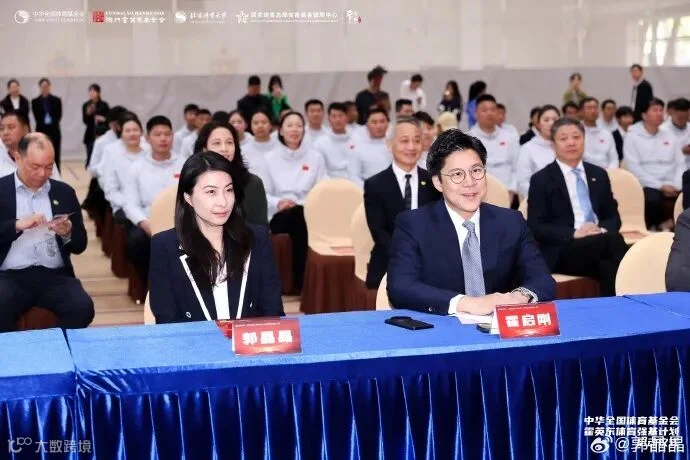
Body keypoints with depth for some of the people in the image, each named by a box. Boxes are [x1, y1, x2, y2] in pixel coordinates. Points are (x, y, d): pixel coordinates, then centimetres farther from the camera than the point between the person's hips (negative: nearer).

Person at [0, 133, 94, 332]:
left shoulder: (64, 192, 13)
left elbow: (80, 245, 14)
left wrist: (67, 233, -7)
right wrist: (17, 225, -16)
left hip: (55, 276, 2)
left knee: (83, 308, -25)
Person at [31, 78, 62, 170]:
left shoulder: (56, 100, 6)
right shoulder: (35, 102, 5)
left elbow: (59, 116, 1)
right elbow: (37, 118, 0)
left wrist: (51, 122, -9)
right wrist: (45, 123, -10)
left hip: (54, 131, 0)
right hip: (41, 131, 0)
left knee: (55, 157, 0)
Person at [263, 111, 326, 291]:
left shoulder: (315, 157, 11)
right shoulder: (270, 158, 9)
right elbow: (263, 193, 6)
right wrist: (278, 202, -14)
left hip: (309, 215, 1)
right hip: (280, 216, -1)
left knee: (302, 215, -36)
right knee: (298, 214, -36)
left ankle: (302, 281, -26)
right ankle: (302, 282, -25)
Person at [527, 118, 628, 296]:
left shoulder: (599, 174, 19)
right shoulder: (541, 179, 4)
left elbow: (613, 216, 18)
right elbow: (536, 227, -4)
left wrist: (602, 230, -8)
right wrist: (574, 234, -18)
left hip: (601, 243, 4)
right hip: (561, 251, -4)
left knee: (610, 265, -35)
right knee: (614, 241, -33)